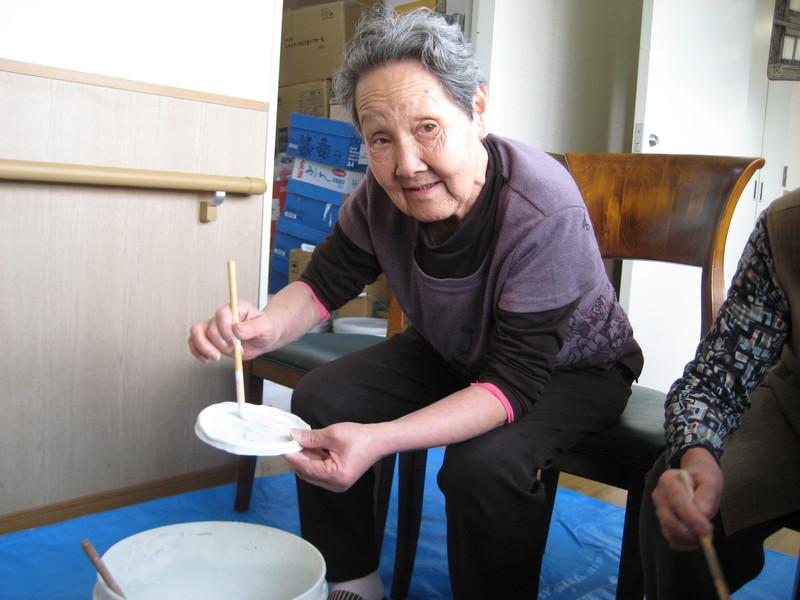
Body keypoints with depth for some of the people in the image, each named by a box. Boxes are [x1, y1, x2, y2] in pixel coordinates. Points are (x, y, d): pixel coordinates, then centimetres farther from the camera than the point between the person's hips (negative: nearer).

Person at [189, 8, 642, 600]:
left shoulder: (547, 213, -36)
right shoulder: (384, 193, -18)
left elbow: (513, 384, -36)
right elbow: (325, 281, -5)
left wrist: (379, 439, -48)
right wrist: (264, 328, -29)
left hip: (573, 367, -5)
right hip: (453, 352, 6)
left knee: (485, 463, -34)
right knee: (320, 400, -8)